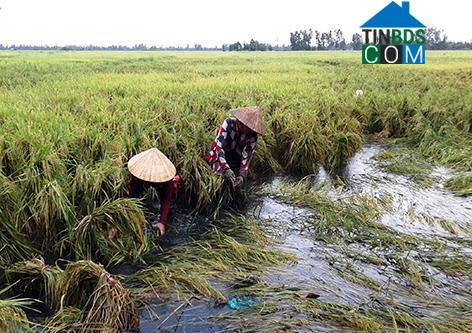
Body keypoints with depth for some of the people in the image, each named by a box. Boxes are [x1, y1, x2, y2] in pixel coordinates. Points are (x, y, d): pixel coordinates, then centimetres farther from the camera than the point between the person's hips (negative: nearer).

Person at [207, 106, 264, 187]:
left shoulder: (252, 135, -16)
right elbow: (219, 146, -29)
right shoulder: (229, 123, -23)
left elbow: (246, 156, -18)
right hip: (218, 157, -2)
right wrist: (225, 168, -40)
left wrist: (242, 175, -33)